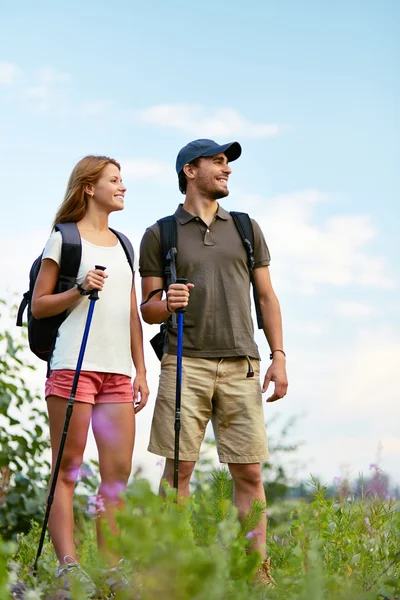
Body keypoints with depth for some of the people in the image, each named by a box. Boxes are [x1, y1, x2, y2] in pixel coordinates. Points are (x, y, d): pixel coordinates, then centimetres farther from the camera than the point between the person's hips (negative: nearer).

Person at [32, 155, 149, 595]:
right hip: (74, 364, -6)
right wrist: (80, 290, -14)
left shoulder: (122, 244, 21)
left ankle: (110, 570, 2)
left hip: (118, 371, 6)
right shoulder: (64, 238, 4)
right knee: (67, 470, -6)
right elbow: (38, 305, 1)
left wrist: (140, 371, 16)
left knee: (118, 471, 0)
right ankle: (68, 567, -8)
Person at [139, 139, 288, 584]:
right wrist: (168, 303, -16)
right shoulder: (160, 235, 8)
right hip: (186, 363, -2)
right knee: (178, 467, -4)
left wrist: (278, 356, 4)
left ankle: (257, 571, 4)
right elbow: (148, 310, 7)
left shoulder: (246, 228, 15)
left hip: (241, 367, 2)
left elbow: (266, 297, 15)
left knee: (249, 473, 0)